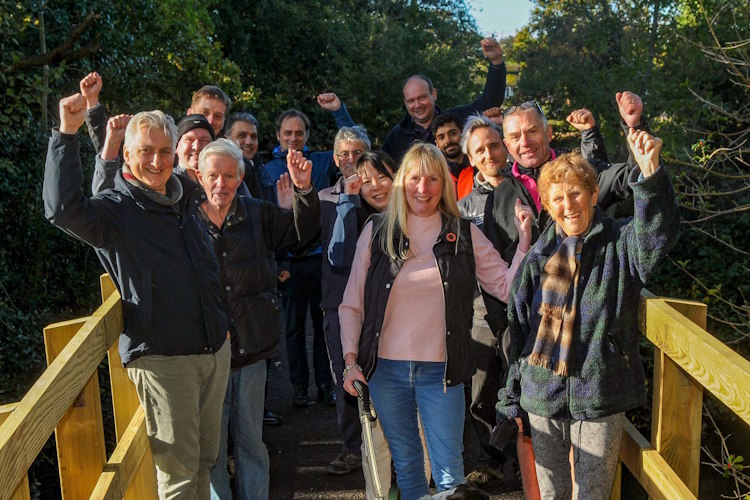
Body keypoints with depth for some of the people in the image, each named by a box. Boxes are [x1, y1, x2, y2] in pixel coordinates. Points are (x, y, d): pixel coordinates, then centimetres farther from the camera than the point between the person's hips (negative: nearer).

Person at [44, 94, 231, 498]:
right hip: (160, 358, -6)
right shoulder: (114, 210, -9)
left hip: (215, 350, 7)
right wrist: (66, 134, -32)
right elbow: (62, 208, -31)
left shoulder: (187, 199, 11)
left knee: (205, 458, 18)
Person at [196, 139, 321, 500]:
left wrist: (303, 189, -13)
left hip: (251, 348, 2)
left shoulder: (258, 215, 5)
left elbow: (303, 232, 1)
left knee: (250, 438, 16)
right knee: (210, 443, 8)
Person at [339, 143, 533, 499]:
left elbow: (506, 287, -1)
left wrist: (524, 241, -12)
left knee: (448, 468, 3)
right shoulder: (377, 232, 1)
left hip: (440, 370, -1)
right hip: (385, 368, 1)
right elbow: (352, 303, 3)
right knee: (405, 463, 16)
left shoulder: (464, 235, 2)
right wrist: (351, 360, -4)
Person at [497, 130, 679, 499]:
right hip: (543, 398, 3)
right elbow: (518, 327, 9)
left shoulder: (620, 243, -2)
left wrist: (650, 170, -42)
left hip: (600, 398, -2)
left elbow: (658, 233, -26)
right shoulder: (540, 256, 6)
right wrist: (512, 398, 9)